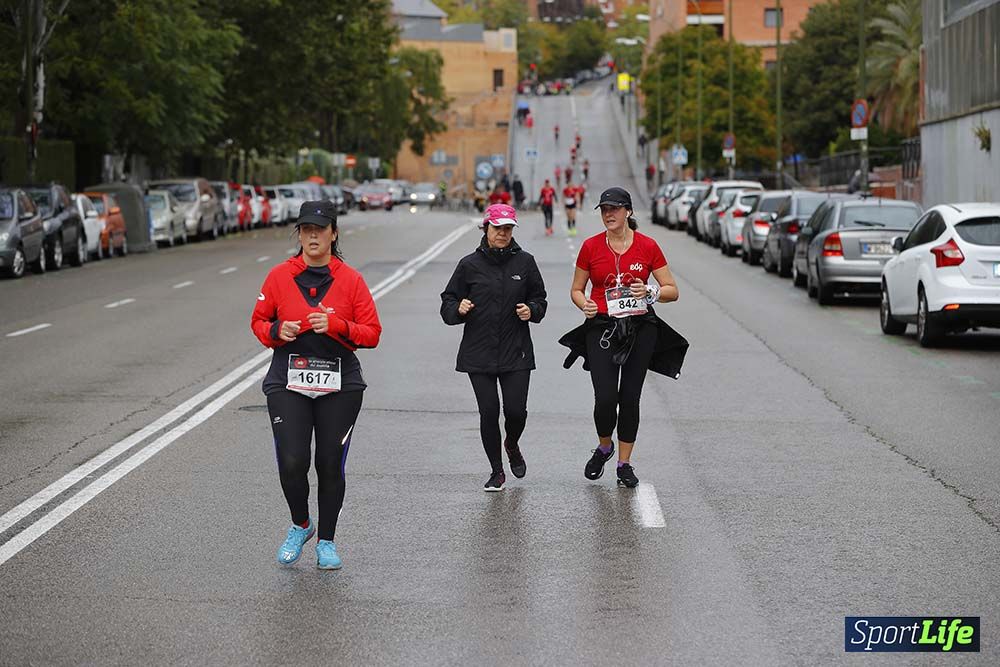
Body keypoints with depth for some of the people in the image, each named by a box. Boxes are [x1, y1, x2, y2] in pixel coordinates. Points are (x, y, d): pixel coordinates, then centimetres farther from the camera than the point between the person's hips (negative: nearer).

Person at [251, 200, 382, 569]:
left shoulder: (350, 279, 0)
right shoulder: (279, 276, 3)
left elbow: (372, 333, 0)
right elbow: (258, 321, 12)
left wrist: (338, 326, -17)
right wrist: (276, 331, -10)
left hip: (339, 386, 0)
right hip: (288, 384, 0)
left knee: (331, 466, 4)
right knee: (291, 463, -10)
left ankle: (326, 540, 23)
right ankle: (300, 525, 18)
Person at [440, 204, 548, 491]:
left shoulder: (524, 262, 4)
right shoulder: (470, 265, 1)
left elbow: (540, 299, 14)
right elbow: (447, 304, 6)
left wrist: (531, 310, -7)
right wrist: (458, 309, -16)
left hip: (516, 352, 0)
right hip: (478, 353, 0)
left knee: (516, 410, -6)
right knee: (489, 411, -3)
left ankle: (512, 445, 29)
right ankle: (497, 471, 15)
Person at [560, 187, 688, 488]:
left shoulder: (648, 246, -1)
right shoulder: (591, 246, 1)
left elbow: (672, 290, 3)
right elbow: (576, 290, 10)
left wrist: (650, 292, -17)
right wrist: (585, 305, -11)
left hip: (640, 328, 0)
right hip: (601, 327, 0)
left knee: (630, 398, 2)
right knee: (606, 398, -11)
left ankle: (624, 463, 16)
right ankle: (604, 449, 18)